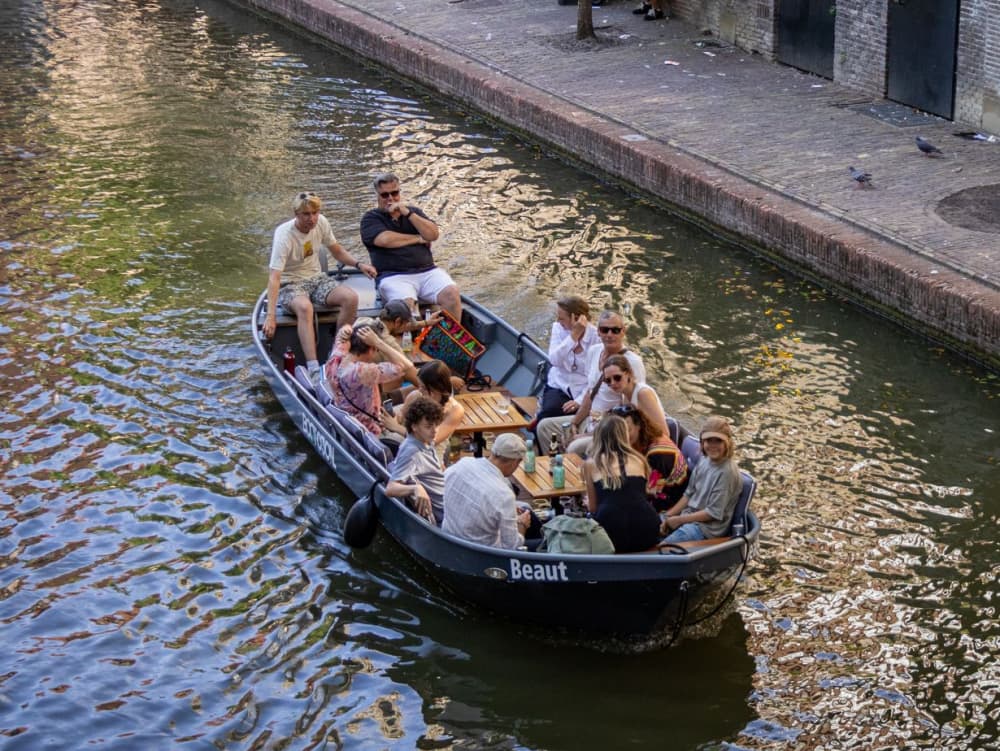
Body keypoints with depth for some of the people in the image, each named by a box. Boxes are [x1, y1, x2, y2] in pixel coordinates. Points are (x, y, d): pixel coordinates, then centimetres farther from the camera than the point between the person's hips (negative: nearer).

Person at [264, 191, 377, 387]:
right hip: (290, 284, -6)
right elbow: (274, 277, -29)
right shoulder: (284, 235, -22)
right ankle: (313, 369, -46)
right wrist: (271, 316, -37)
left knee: (351, 298, -23)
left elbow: (337, 251, 15)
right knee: (305, 307, -40)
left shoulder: (321, 222, -4)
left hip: (316, 278, 6)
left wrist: (358, 264, -4)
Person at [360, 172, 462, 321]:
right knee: (406, 303, -36)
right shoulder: (371, 218, 10)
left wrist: (407, 213, -4)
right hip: (393, 276, -4)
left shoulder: (413, 212, 22)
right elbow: (385, 240, -10)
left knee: (452, 294, -25)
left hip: (427, 271, 4)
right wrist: (418, 239, 2)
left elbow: (434, 235, 7)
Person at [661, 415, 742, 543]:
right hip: (689, 516, 8)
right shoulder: (704, 463, 3)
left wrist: (679, 520, -14)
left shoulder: (727, 472, -19)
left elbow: (713, 513, -19)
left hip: (707, 527, -8)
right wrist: (668, 516, 1)